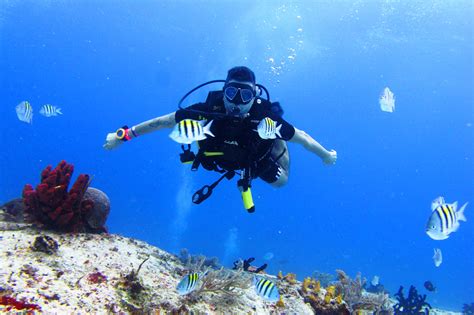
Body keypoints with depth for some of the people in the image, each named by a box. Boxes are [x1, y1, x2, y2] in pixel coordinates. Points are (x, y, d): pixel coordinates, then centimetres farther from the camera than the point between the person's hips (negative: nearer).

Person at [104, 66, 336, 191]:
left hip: (254, 161, -1)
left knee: (280, 181, 17)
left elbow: (301, 136, -25)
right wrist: (123, 135, -28)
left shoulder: (265, 117, -42)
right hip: (218, 158, 2)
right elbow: (163, 121, -31)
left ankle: (276, 140, 38)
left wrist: (326, 155, -12)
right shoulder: (209, 111, -41)